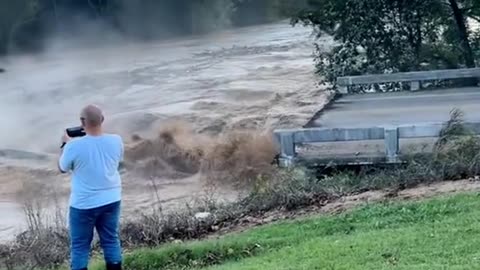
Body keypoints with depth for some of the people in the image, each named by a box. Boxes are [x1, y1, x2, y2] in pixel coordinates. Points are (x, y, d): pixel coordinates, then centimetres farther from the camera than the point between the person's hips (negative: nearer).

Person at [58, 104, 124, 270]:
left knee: (80, 246, 9)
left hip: (84, 204, -4)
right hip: (111, 200, 4)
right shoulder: (116, 141, -10)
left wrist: (65, 144, 13)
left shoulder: (74, 146, -20)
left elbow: (62, 168, -1)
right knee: (111, 241, 16)